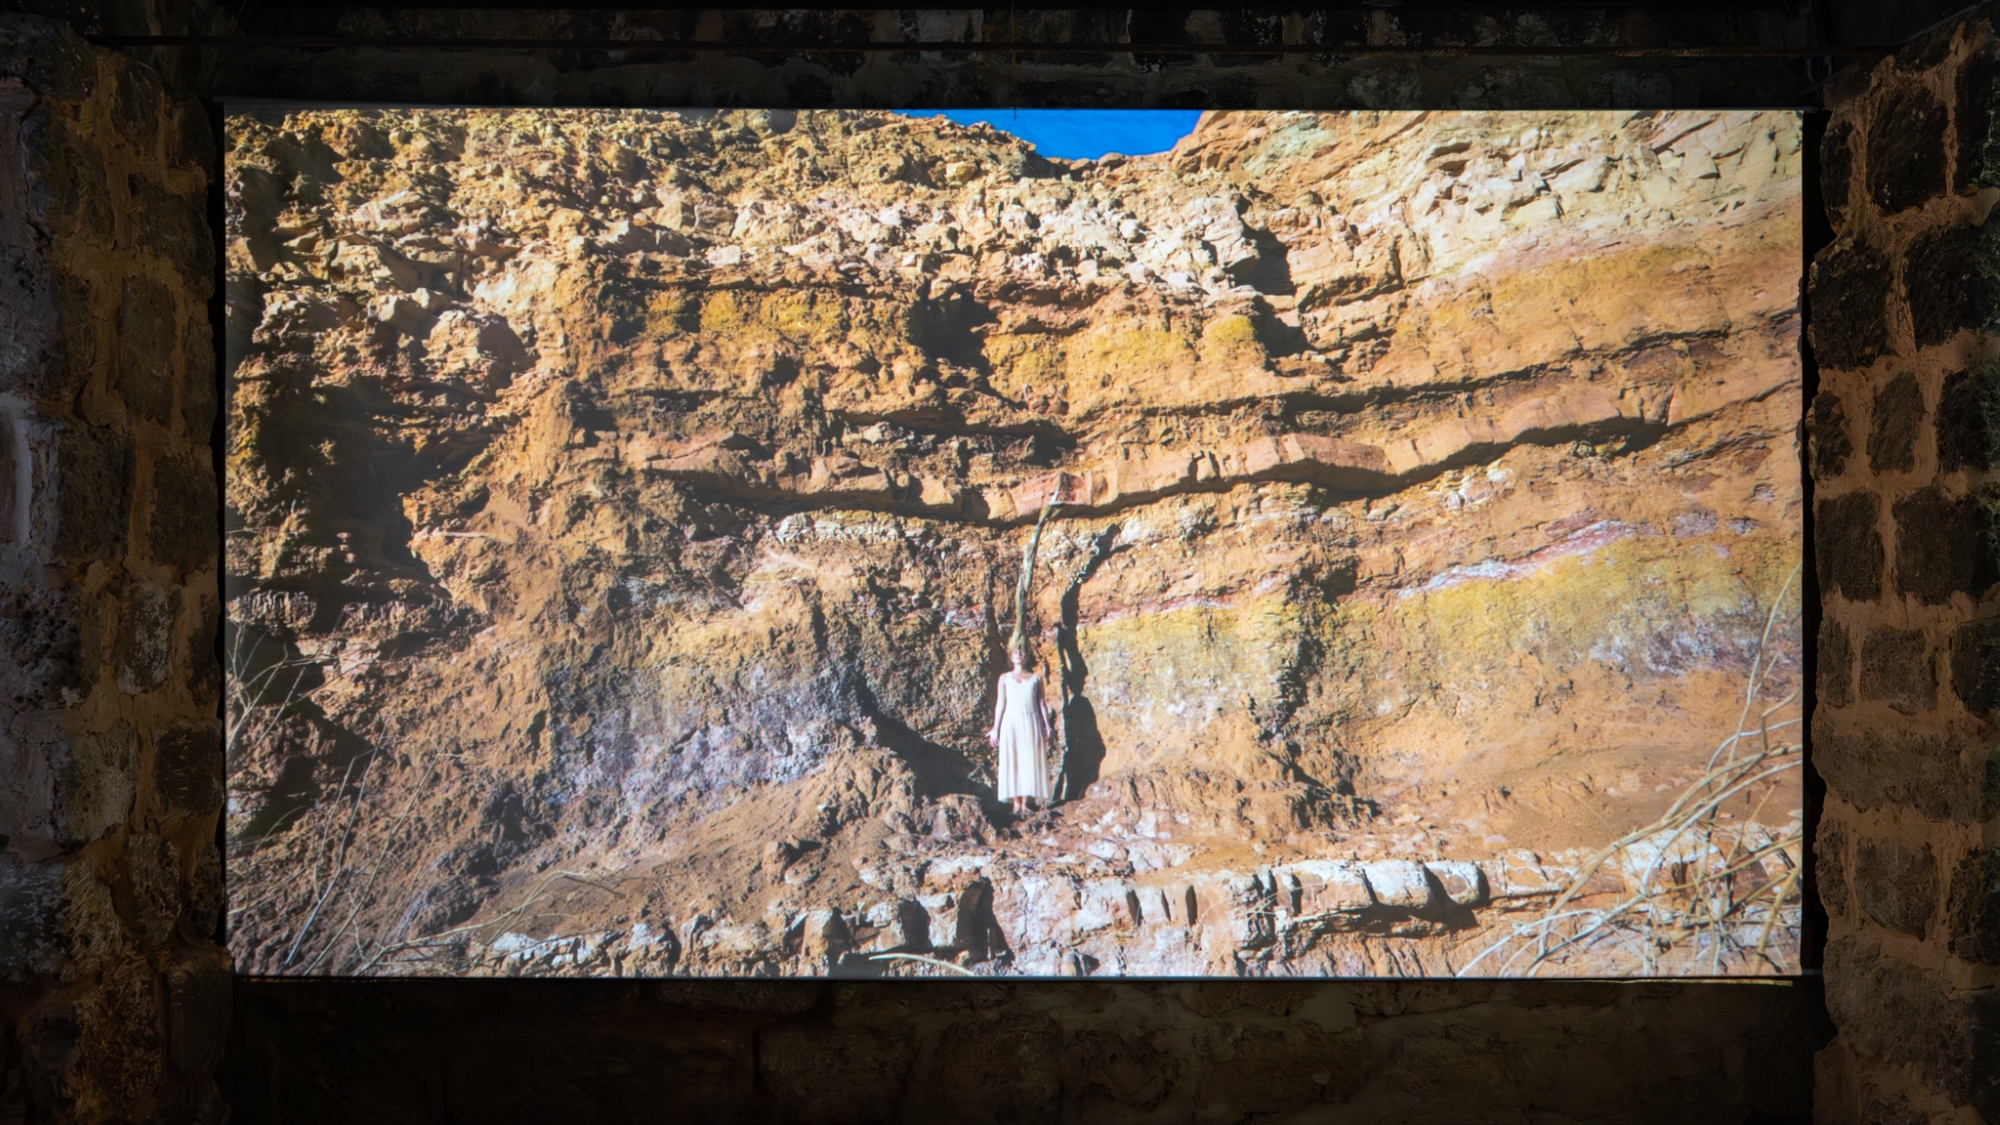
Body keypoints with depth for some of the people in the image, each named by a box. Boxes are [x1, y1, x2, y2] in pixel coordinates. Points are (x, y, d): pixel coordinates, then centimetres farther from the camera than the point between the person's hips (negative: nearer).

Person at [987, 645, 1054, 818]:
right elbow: (1000, 703, 10)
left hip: (1031, 722, 0)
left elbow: (1042, 703, 11)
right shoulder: (1005, 678, 11)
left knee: (1030, 762, -6)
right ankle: (1016, 803, -6)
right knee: (1012, 762, -5)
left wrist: (1047, 726, 4)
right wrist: (995, 728, 5)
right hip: (1011, 722, 0)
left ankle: (1025, 802, -7)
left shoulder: (1035, 678, 12)